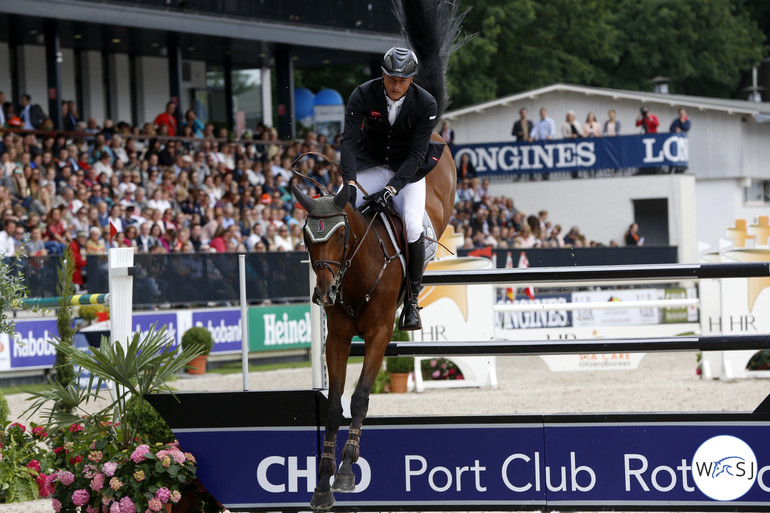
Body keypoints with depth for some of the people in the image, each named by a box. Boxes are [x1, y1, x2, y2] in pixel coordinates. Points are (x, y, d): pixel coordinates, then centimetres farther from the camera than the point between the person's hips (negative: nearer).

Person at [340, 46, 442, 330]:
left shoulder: (425, 104, -18)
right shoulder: (363, 95, -17)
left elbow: (417, 155, -21)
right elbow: (349, 140, -23)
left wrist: (391, 189, -33)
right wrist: (350, 183, -37)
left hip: (408, 170, -2)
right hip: (370, 165, 2)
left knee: (413, 227, -24)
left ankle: (412, 299, -7)